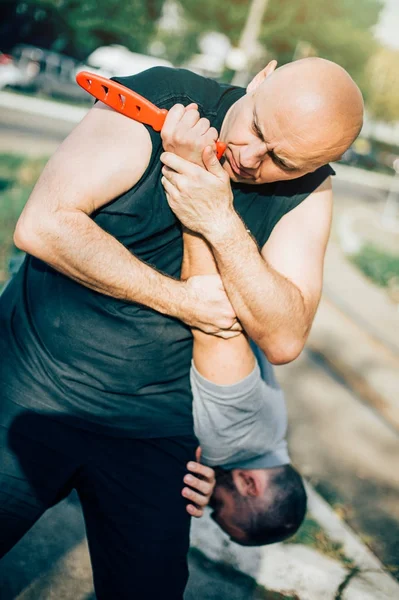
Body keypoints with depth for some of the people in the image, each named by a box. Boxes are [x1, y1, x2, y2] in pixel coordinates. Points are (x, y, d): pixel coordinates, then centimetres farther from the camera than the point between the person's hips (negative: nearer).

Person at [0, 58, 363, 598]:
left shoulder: (308, 194, -3)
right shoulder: (160, 98, -12)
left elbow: (284, 340, -13)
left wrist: (223, 225, -26)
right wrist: (179, 298, -17)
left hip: (156, 433, 2)